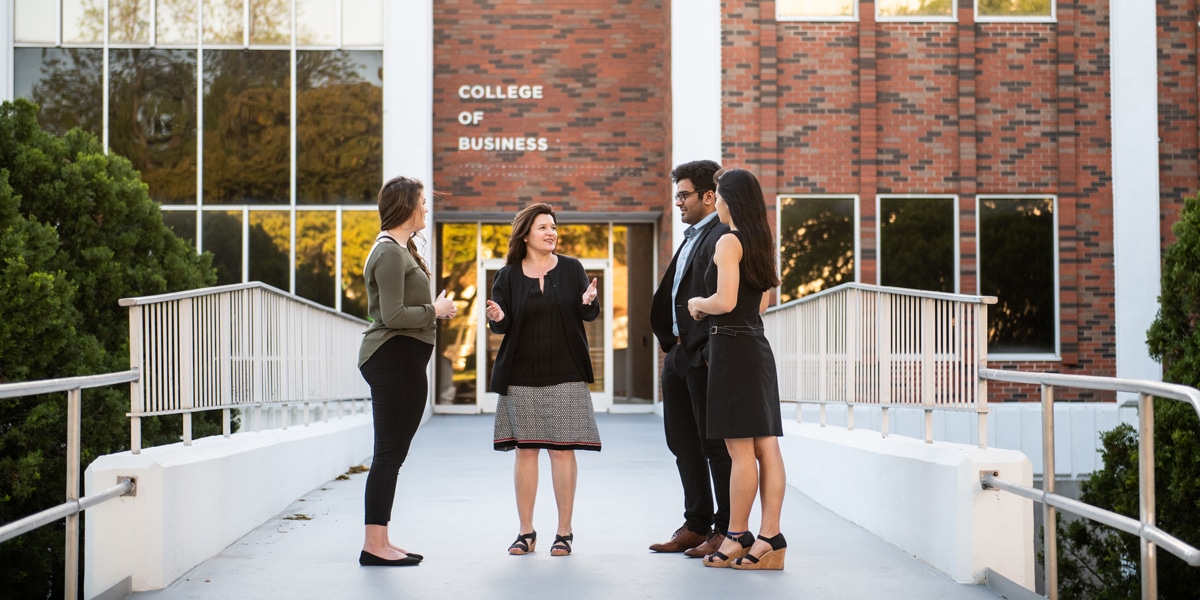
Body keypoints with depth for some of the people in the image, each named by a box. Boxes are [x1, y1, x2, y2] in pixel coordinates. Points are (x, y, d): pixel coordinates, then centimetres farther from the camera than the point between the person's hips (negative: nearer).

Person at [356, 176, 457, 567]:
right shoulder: (390, 253, -13)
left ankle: (379, 541, 17)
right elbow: (393, 316, -20)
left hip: (402, 361, 11)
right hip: (394, 358, -11)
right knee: (389, 453, -8)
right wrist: (434, 311, -9)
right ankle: (374, 545, -5)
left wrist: (435, 310, 13)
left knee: (392, 453, 12)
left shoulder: (400, 249, 21)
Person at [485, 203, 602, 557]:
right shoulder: (508, 275, 5)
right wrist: (498, 318, -20)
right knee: (525, 450, 3)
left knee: (562, 449, -2)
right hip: (521, 375, 1)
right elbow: (502, 325, 3)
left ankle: (564, 532, 7)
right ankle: (526, 531, 12)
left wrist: (588, 302, -23)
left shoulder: (571, 269, 5)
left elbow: (590, 314, 0)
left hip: (565, 374, -1)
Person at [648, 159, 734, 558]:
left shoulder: (723, 236, -13)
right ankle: (696, 525, 24)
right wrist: (670, 343, 14)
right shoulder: (691, 237, 19)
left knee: (715, 443, -2)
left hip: (706, 357, -10)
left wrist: (711, 354, -22)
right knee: (682, 442, 14)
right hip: (679, 354, 10)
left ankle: (726, 531, 7)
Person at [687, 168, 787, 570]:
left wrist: (698, 303, 0)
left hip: (732, 346, -9)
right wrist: (709, 307, 22)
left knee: (740, 449, -4)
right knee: (766, 446, 4)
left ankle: (737, 538, 2)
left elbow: (725, 301, -19)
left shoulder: (728, 242, -11)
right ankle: (770, 538, 5)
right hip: (757, 344, 9)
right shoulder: (761, 242, 15)